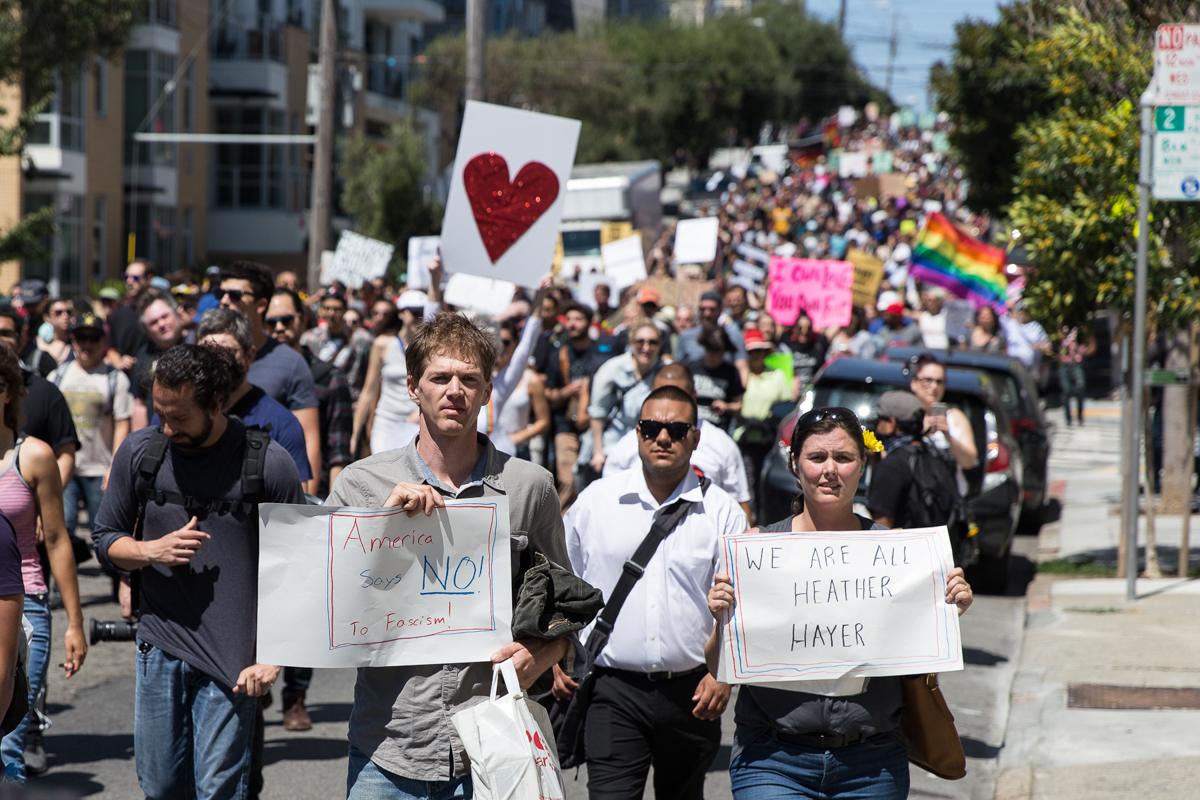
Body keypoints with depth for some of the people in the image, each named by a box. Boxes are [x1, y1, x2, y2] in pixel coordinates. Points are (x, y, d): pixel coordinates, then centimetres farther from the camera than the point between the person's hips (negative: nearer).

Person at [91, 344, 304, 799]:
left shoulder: (269, 463, -8)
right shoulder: (140, 452, 1)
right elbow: (104, 541, 12)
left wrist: (273, 658, -9)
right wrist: (151, 551, -10)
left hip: (233, 658, -3)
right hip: (160, 648, 3)